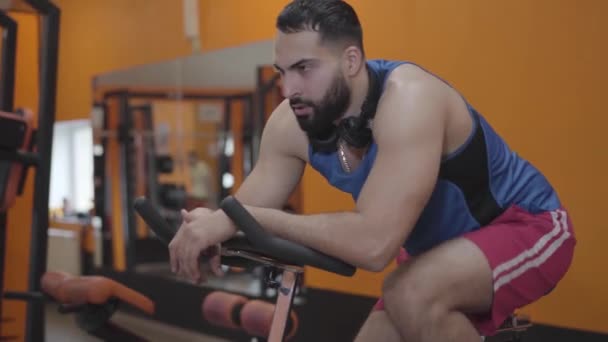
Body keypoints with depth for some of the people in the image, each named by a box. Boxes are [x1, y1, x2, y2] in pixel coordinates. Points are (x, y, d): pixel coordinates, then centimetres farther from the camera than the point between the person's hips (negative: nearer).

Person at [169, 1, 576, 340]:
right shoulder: (290, 125, -12)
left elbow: (374, 243, -44)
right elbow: (245, 213, -7)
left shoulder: (406, 98, -34)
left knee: (412, 295, -34)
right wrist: (211, 227, -32)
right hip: (442, 249, 7)